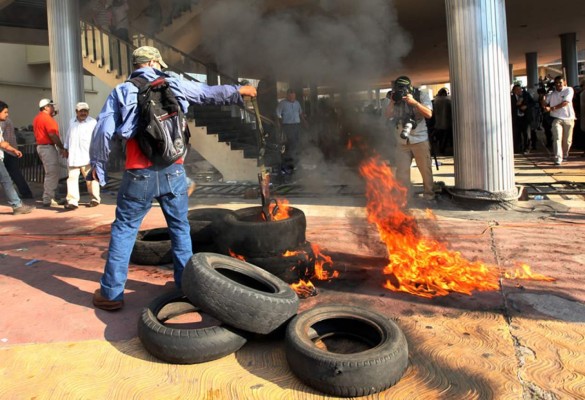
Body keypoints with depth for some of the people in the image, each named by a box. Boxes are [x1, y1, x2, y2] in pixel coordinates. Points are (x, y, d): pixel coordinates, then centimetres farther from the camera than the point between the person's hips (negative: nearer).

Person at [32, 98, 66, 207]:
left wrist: (53, 115, 16)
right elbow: (53, 135, -20)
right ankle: (48, 200, -8)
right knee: (52, 173, -8)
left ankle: (48, 197, 20)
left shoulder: (38, 118, 17)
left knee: (51, 173, 17)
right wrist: (61, 147, -12)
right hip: (48, 147, -10)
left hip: (41, 146, 10)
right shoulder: (47, 118, -14)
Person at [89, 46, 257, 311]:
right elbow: (212, 93, 19)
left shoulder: (122, 92, 4)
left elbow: (103, 132, -4)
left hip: (139, 176, -1)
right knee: (180, 228, 17)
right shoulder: (175, 85, 7)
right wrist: (239, 91, 35)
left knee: (123, 230, 10)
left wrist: (97, 165, 9)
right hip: (173, 172, 1)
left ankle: (112, 293, 13)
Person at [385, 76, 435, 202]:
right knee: (402, 172, 0)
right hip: (401, 143, 2)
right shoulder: (395, 100, 6)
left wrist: (414, 102, -21)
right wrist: (392, 101, -16)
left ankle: (429, 196, 19)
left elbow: (429, 114, -13)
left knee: (426, 170, 5)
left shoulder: (421, 97, 0)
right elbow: (387, 115, -4)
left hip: (420, 141, -2)